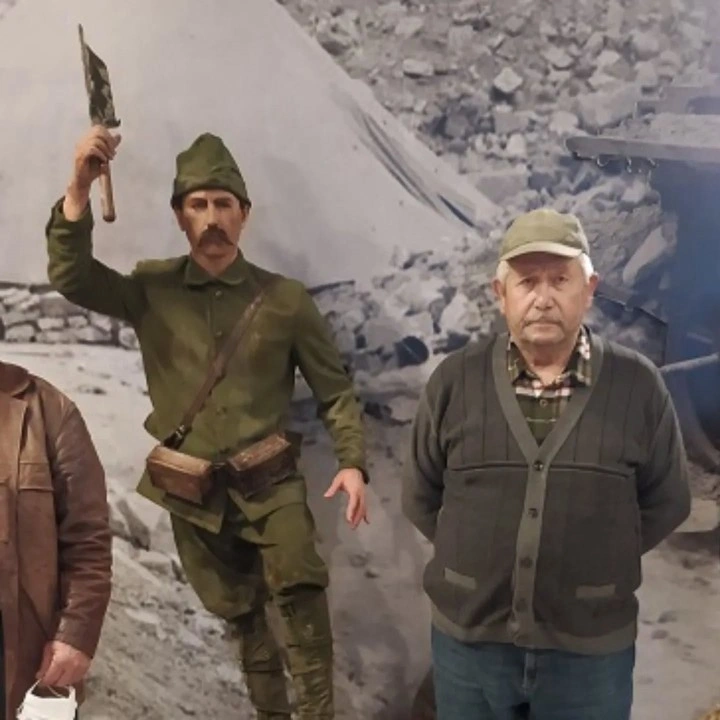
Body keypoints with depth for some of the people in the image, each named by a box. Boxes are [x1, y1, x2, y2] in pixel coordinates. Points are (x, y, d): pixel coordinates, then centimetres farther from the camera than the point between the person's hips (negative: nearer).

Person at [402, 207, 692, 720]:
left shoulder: (639, 385, -7)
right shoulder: (453, 380, -5)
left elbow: (665, 503, 3)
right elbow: (421, 497, 5)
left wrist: (592, 561, 3)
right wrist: (478, 556, 5)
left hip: (591, 648, 0)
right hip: (468, 637, 1)